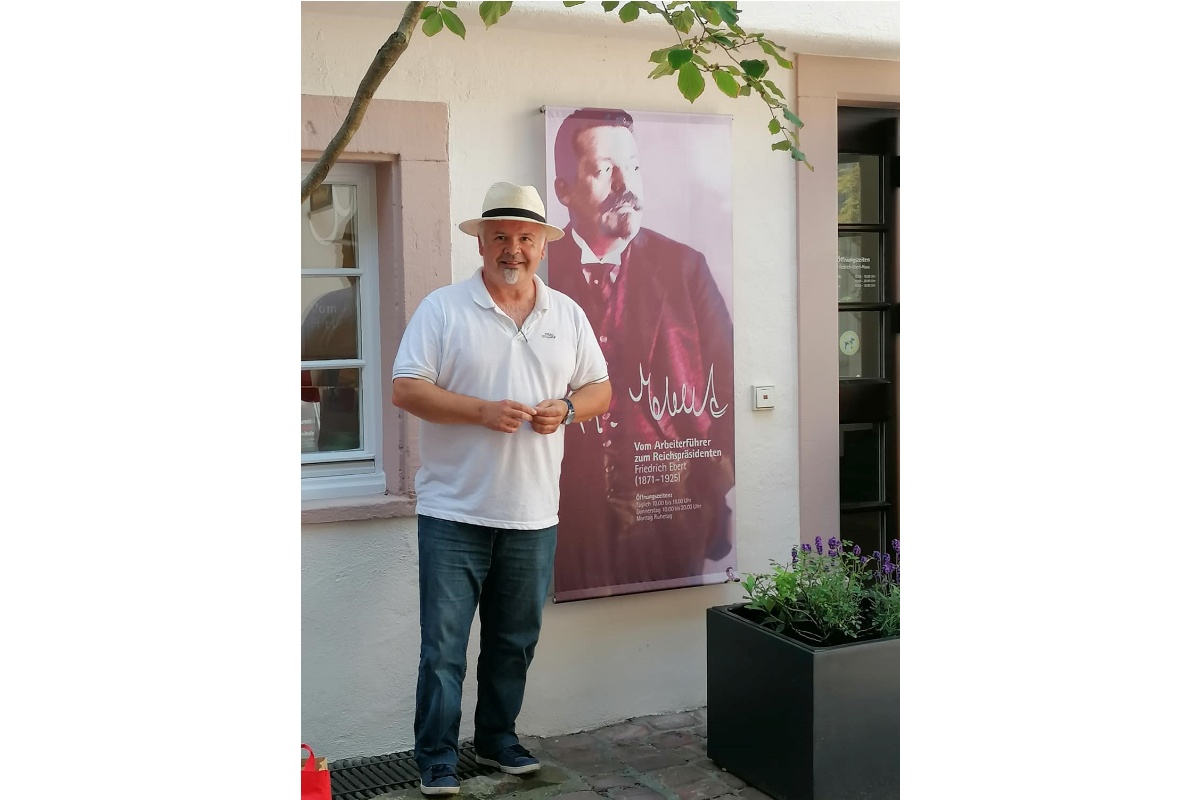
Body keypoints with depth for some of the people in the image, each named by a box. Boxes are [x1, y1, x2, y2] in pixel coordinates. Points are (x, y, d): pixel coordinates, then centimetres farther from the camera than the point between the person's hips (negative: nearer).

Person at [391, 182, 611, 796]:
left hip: (533, 514, 4)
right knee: (443, 645, 0)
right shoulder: (442, 308, -3)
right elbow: (405, 389, -9)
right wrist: (482, 410, -19)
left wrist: (566, 408, -8)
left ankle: (498, 739, 32)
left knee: (514, 641, 15)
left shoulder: (567, 314, 10)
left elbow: (601, 390, 14)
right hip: (453, 513, -4)